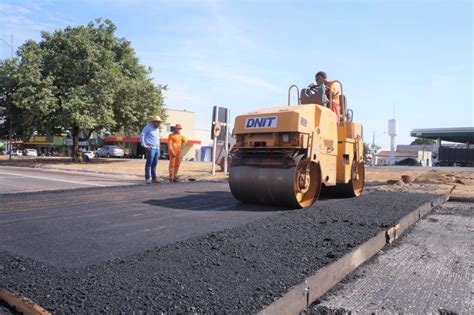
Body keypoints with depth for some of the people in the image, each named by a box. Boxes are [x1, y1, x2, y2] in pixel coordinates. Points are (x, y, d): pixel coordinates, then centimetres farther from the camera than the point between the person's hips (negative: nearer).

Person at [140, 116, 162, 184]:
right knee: (149, 163, -6)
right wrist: (144, 145, -13)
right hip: (150, 148, -7)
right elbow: (142, 135, -12)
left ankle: (154, 178, 11)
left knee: (154, 164, 7)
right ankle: (147, 178, -3)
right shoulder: (148, 127, -4)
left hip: (157, 149, 7)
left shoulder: (157, 128, 20)